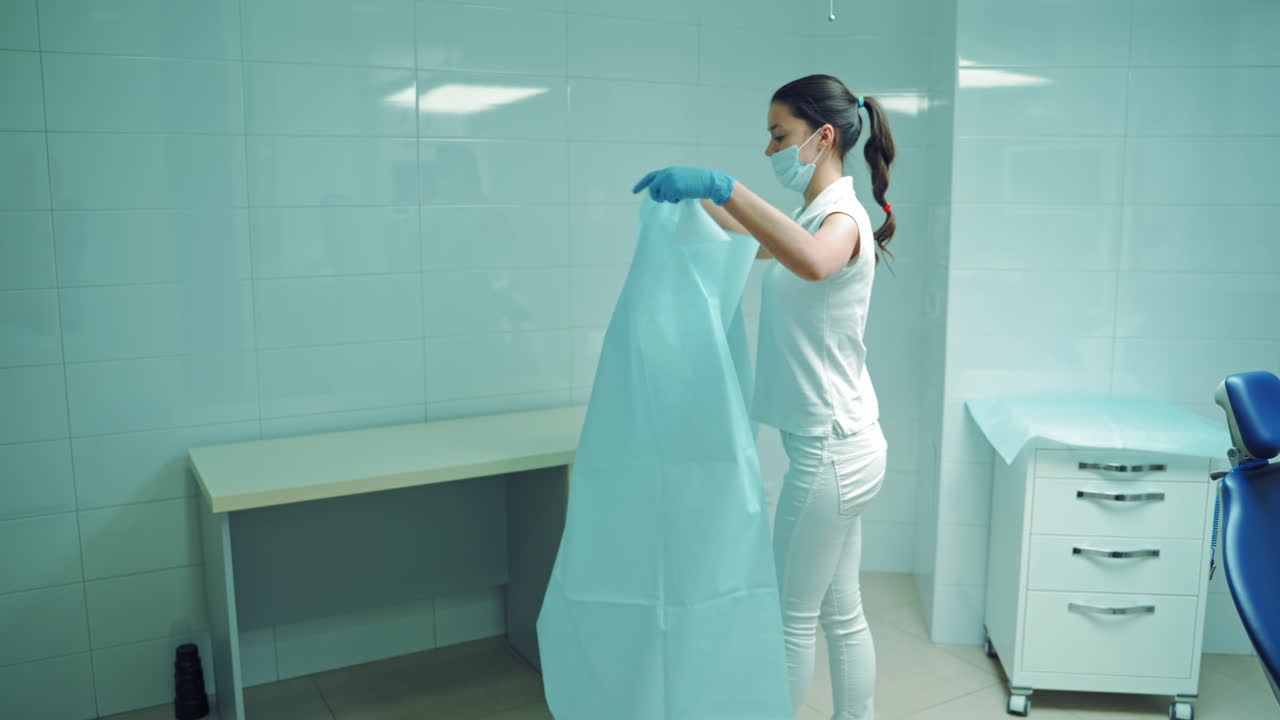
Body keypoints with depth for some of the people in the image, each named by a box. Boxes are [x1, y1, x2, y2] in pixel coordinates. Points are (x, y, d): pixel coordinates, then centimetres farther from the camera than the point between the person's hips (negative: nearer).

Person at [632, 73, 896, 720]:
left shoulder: (843, 218, -17)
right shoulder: (813, 219, 12)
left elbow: (810, 261, -41)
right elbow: (743, 238, 27)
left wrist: (722, 184, -41)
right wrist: (692, 194, 9)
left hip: (831, 449, -9)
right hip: (837, 445, 9)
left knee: (795, 616, 5)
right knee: (841, 613, 18)